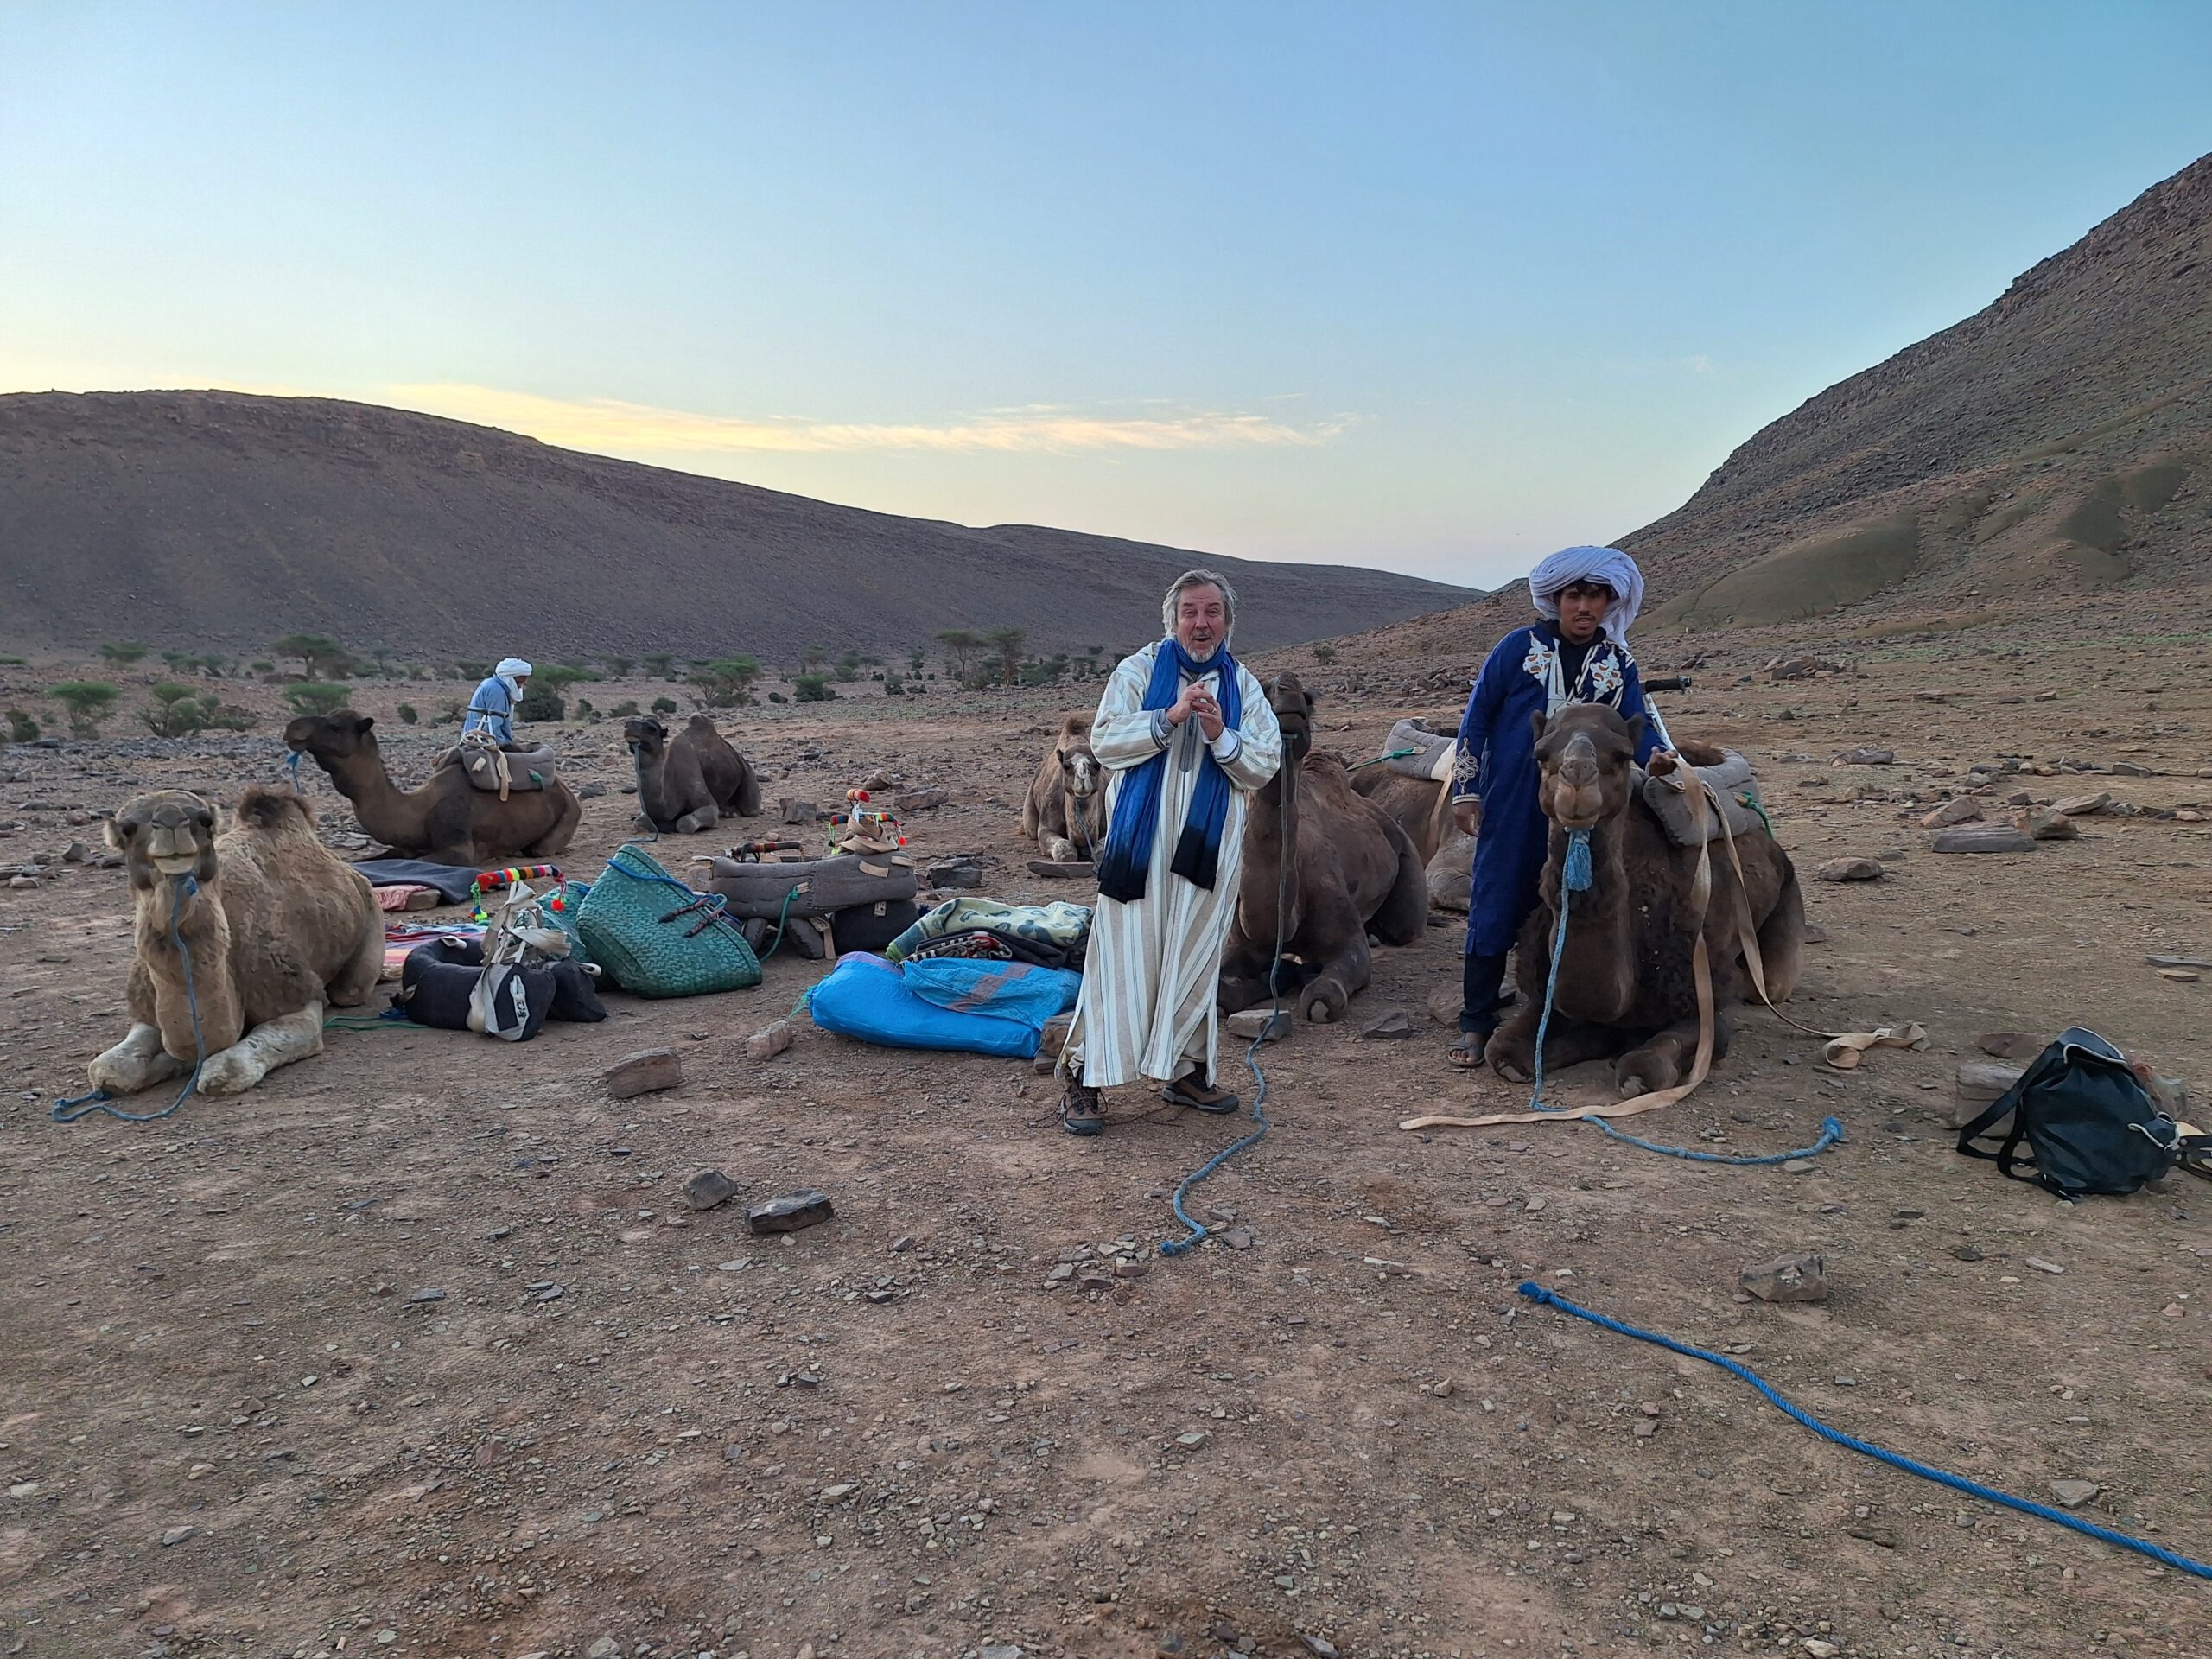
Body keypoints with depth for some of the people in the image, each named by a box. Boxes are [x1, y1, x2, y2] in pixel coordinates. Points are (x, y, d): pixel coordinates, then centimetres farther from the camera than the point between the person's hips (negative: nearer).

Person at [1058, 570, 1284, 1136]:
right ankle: (1082, 1077, 3)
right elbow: (1105, 740, -7)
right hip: (1140, 840, -3)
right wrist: (1170, 716, -18)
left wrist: (1221, 736, -15)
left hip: (1208, 848, 3)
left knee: (1196, 958, 10)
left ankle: (1187, 1070, 24)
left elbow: (1264, 766, 3)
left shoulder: (1243, 686, 10)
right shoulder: (1138, 670, 2)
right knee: (1124, 958, -5)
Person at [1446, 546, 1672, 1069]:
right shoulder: (1518, 648, -2)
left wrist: (1655, 756, -21)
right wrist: (1465, 789, -4)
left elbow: (1636, 727, 3)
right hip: (1509, 808, -3)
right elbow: (1477, 717, 0)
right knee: (1495, 905, -3)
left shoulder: (1618, 664, 7)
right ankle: (1476, 1023, 3)